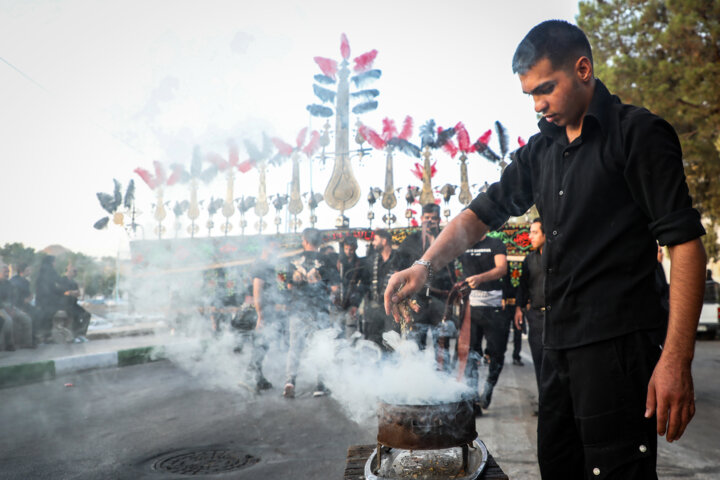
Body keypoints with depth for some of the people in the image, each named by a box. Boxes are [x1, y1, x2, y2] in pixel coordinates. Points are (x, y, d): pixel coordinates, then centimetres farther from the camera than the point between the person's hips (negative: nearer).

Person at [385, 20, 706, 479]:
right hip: (560, 342, 7)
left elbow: (686, 242, -11)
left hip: (617, 343, -7)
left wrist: (677, 359, -18)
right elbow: (483, 212, 16)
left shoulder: (638, 133, -6)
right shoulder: (541, 151, 14)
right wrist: (425, 265, -1)